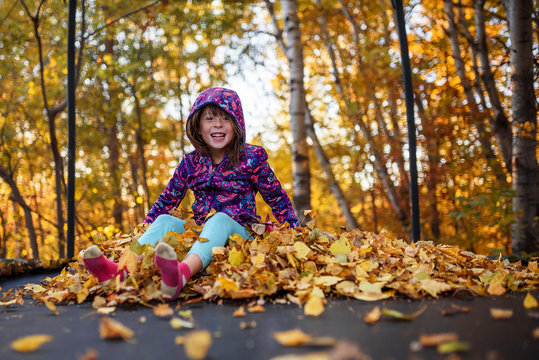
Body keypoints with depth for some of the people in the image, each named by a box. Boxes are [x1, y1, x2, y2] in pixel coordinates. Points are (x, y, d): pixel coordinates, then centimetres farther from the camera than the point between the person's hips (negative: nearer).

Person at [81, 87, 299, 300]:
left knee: (219, 220, -35)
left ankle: (183, 272, -66)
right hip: (201, 231, 4)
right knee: (164, 220, -19)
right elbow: (167, 199, 17)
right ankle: (123, 270, -46)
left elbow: (278, 198, 7)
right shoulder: (190, 163, 7)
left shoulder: (251, 158, -1)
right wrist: (144, 231, 13)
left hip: (238, 230, -4)